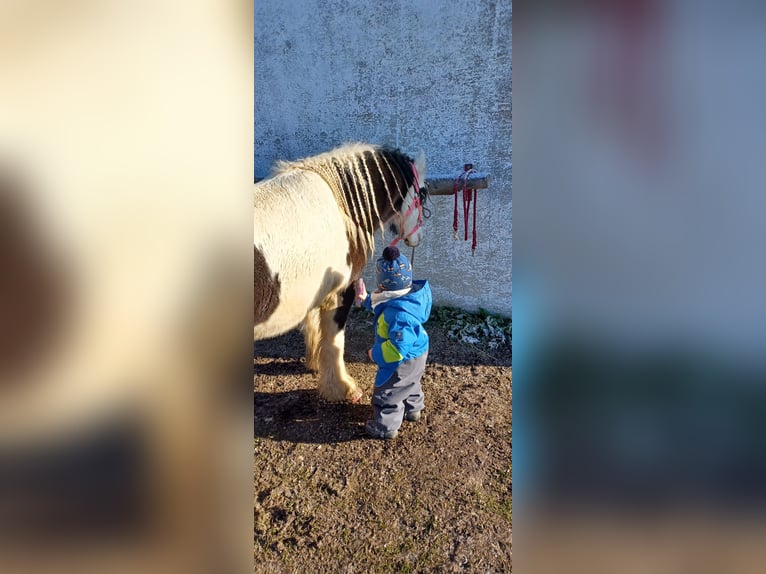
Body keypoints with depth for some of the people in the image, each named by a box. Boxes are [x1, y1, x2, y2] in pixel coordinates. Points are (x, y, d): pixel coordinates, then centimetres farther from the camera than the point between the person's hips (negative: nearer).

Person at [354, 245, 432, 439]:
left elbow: (397, 348, -38)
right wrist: (366, 300, 8)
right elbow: (381, 306, 11)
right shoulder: (408, 295, -11)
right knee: (410, 385, 34)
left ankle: (386, 427, 34)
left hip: (403, 363, -10)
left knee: (386, 394, 13)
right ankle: (413, 410, 59)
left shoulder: (399, 314, -42)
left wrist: (376, 354, -24)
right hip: (416, 356, 10)